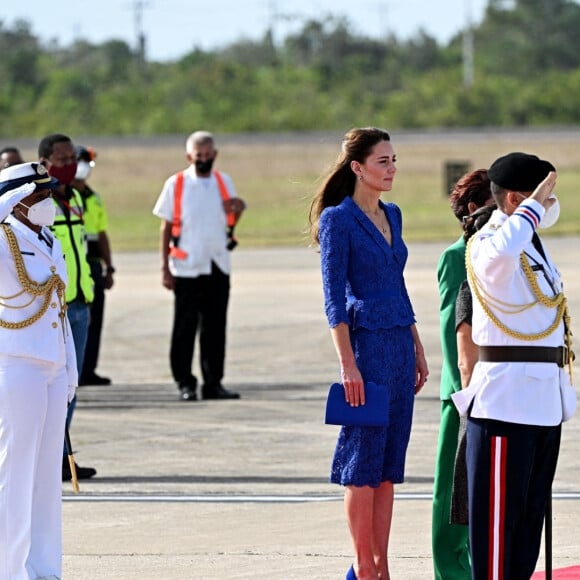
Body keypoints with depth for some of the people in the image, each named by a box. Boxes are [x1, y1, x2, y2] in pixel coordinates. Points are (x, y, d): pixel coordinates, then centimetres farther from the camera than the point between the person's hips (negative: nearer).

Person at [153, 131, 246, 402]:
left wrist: (237, 210, -5)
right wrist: (165, 268, -6)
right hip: (187, 268, -4)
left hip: (218, 266, 4)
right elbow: (166, 228, -1)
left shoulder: (223, 182, 10)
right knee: (185, 327, -1)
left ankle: (213, 382, 10)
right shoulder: (176, 184, -2)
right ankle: (185, 383, 4)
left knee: (215, 327, 5)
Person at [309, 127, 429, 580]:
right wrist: (348, 364, -18)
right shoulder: (338, 220, -9)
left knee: (389, 465, 8)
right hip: (366, 342, -8)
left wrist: (417, 348, 17)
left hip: (400, 344, 8)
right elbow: (334, 297, -12)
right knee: (363, 464, -3)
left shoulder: (391, 215, 14)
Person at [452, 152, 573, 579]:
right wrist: (532, 206, -25)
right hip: (506, 396, -9)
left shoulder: (534, 245, 17)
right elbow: (502, 252, -40)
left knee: (532, 507, 13)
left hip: (543, 397, 9)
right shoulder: (488, 244, -13)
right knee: (500, 508, -6)